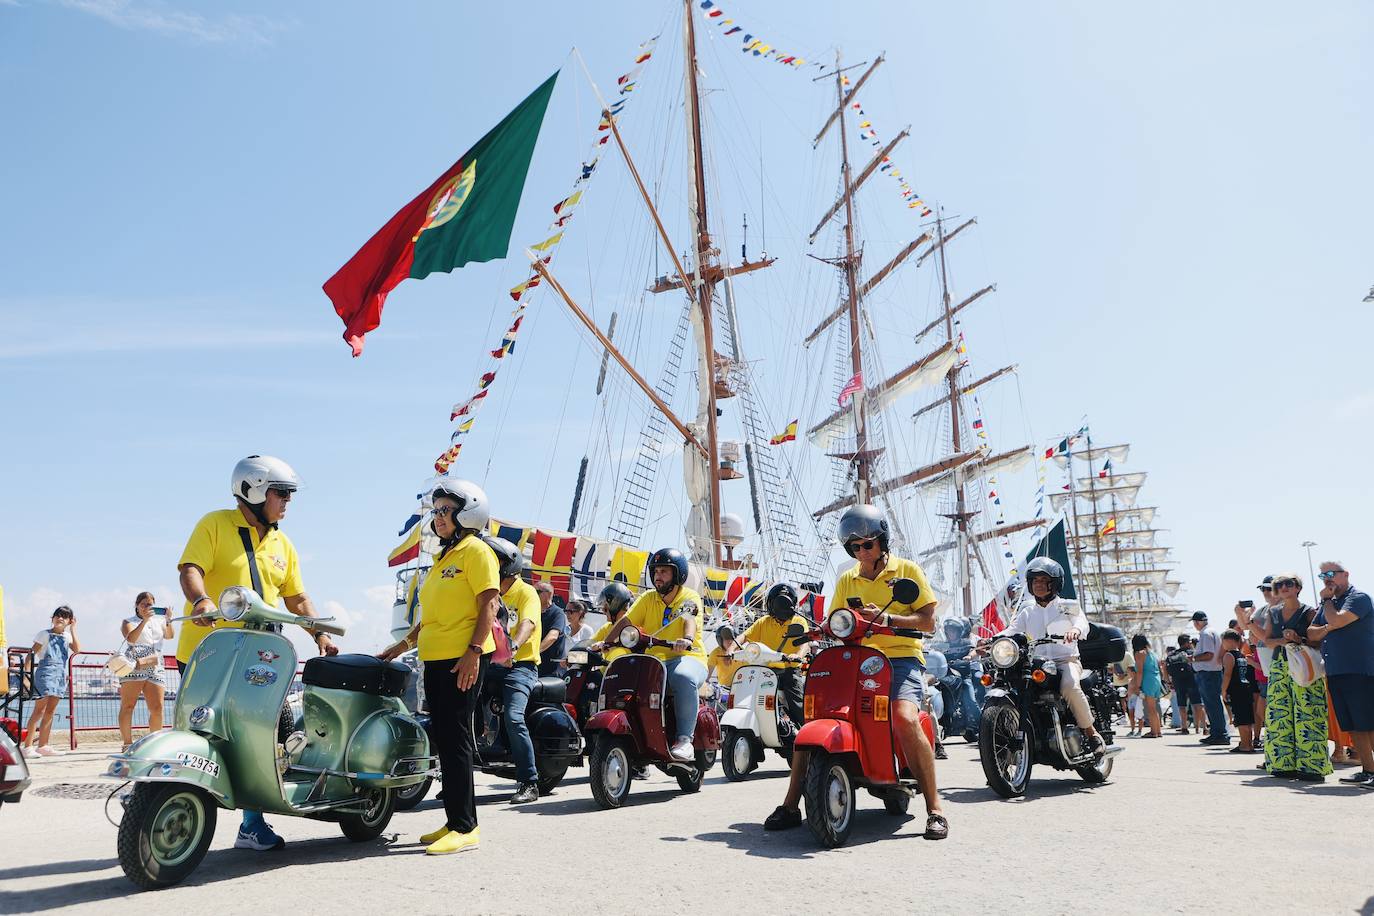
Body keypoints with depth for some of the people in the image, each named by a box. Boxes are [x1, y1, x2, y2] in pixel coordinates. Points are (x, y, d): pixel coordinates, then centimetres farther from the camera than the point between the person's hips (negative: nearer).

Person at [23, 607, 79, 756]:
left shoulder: (67, 636, 13)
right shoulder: (44, 634, 0)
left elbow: (77, 649, -3)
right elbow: (32, 654, -3)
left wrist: (73, 630, -1)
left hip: (61, 675, 5)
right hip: (45, 672, -5)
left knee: (50, 711, 7)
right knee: (40, 710, -8)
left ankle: (43, 745, 11)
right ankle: (28, 745, -5)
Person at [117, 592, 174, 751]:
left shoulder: (159, 621, 23)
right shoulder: (128, 621, 12)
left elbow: (170, 635, 7)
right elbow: (131, 638, -7)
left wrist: (168, 619, -6)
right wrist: (144, 621, -15)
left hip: (155, 669, 3)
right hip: (133, 667, -3)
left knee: (157, 708, -5)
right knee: (128, 705, -7)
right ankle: (127, 744, -7)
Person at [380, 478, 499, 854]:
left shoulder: (476, 551, -6)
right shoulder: (442, 558, 21)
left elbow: (489, 604, -14)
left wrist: (473, 652, -22)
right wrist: (403, 645, 24)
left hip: (463, 659, -9)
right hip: (436, 659, 9)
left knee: (455, 739, -10)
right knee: (444, 739, 11)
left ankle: (465, 827, -5)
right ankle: (455, 821, 18)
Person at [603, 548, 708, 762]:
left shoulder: (690, 598, 2)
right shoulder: (648, 599, 16)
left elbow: (690, 619, -19)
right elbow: (625, 622, 7)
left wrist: (687, 639, -40)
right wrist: (605, 643, -9)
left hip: (688, 658, -4)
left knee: (684, 678, -38)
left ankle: (684, 740, -31)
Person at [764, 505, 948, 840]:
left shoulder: (908, 570, 5)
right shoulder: (846, 580, 19)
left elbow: (928, 621, -4)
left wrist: (886, 617, -18)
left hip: (901, 658, -4)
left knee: (905, 719, -31)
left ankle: (934, 808, -20)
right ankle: (790, 805, -5)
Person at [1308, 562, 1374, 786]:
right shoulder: (1329, 604, 18)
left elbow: (1337, 621, -21)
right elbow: (1311, 634, 12)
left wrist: (1327, 600, -4)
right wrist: (1327, 628, -9)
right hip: (1335, 673, 8)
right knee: (1352, 726, 10)